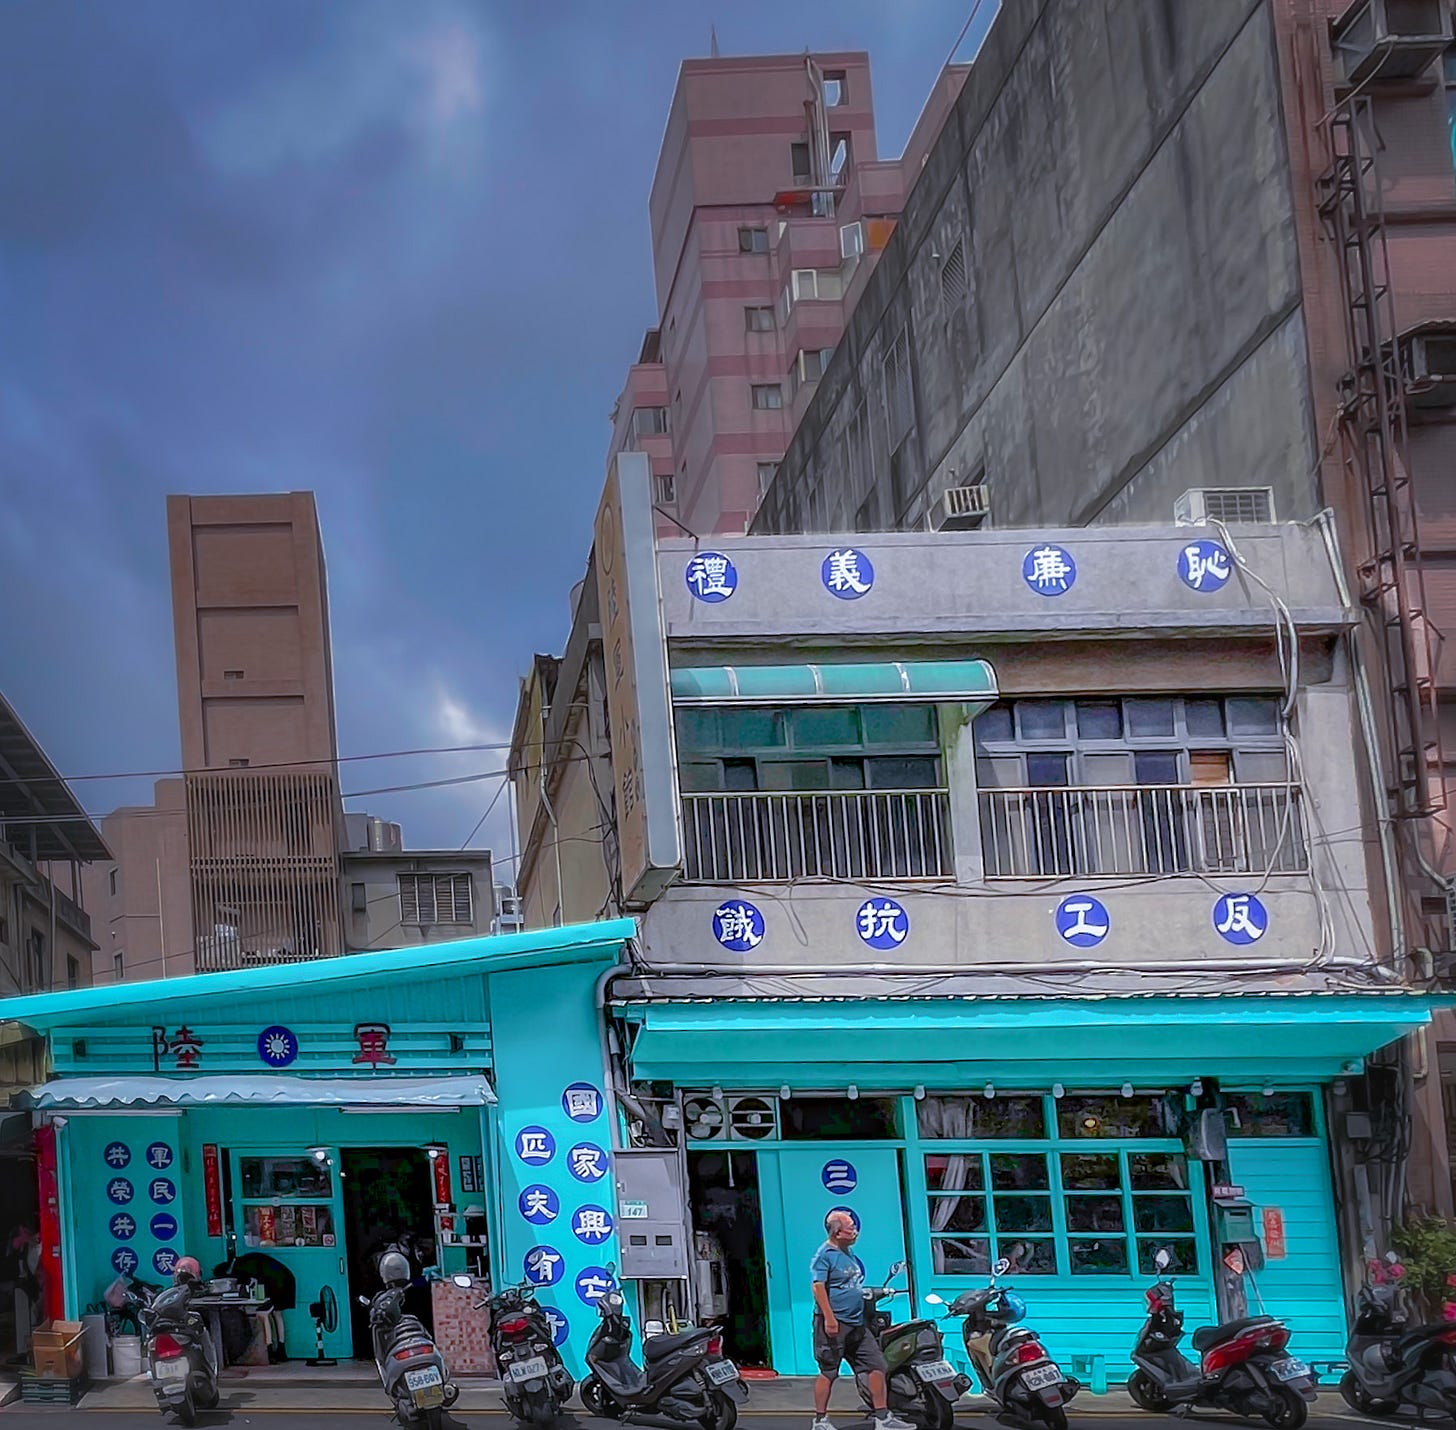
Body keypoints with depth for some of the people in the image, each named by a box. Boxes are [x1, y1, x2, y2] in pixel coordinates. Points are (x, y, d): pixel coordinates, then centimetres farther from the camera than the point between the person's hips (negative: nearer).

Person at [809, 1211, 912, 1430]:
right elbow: (818, 1287, -19)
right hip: (834, 1324, -9)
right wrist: (829, 1317, -25)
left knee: (876, 1365, 4)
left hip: (857, 1324, 9)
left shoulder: (848, 1255, 18)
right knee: (828, 1372, -3)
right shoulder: (824, 1255, -11)